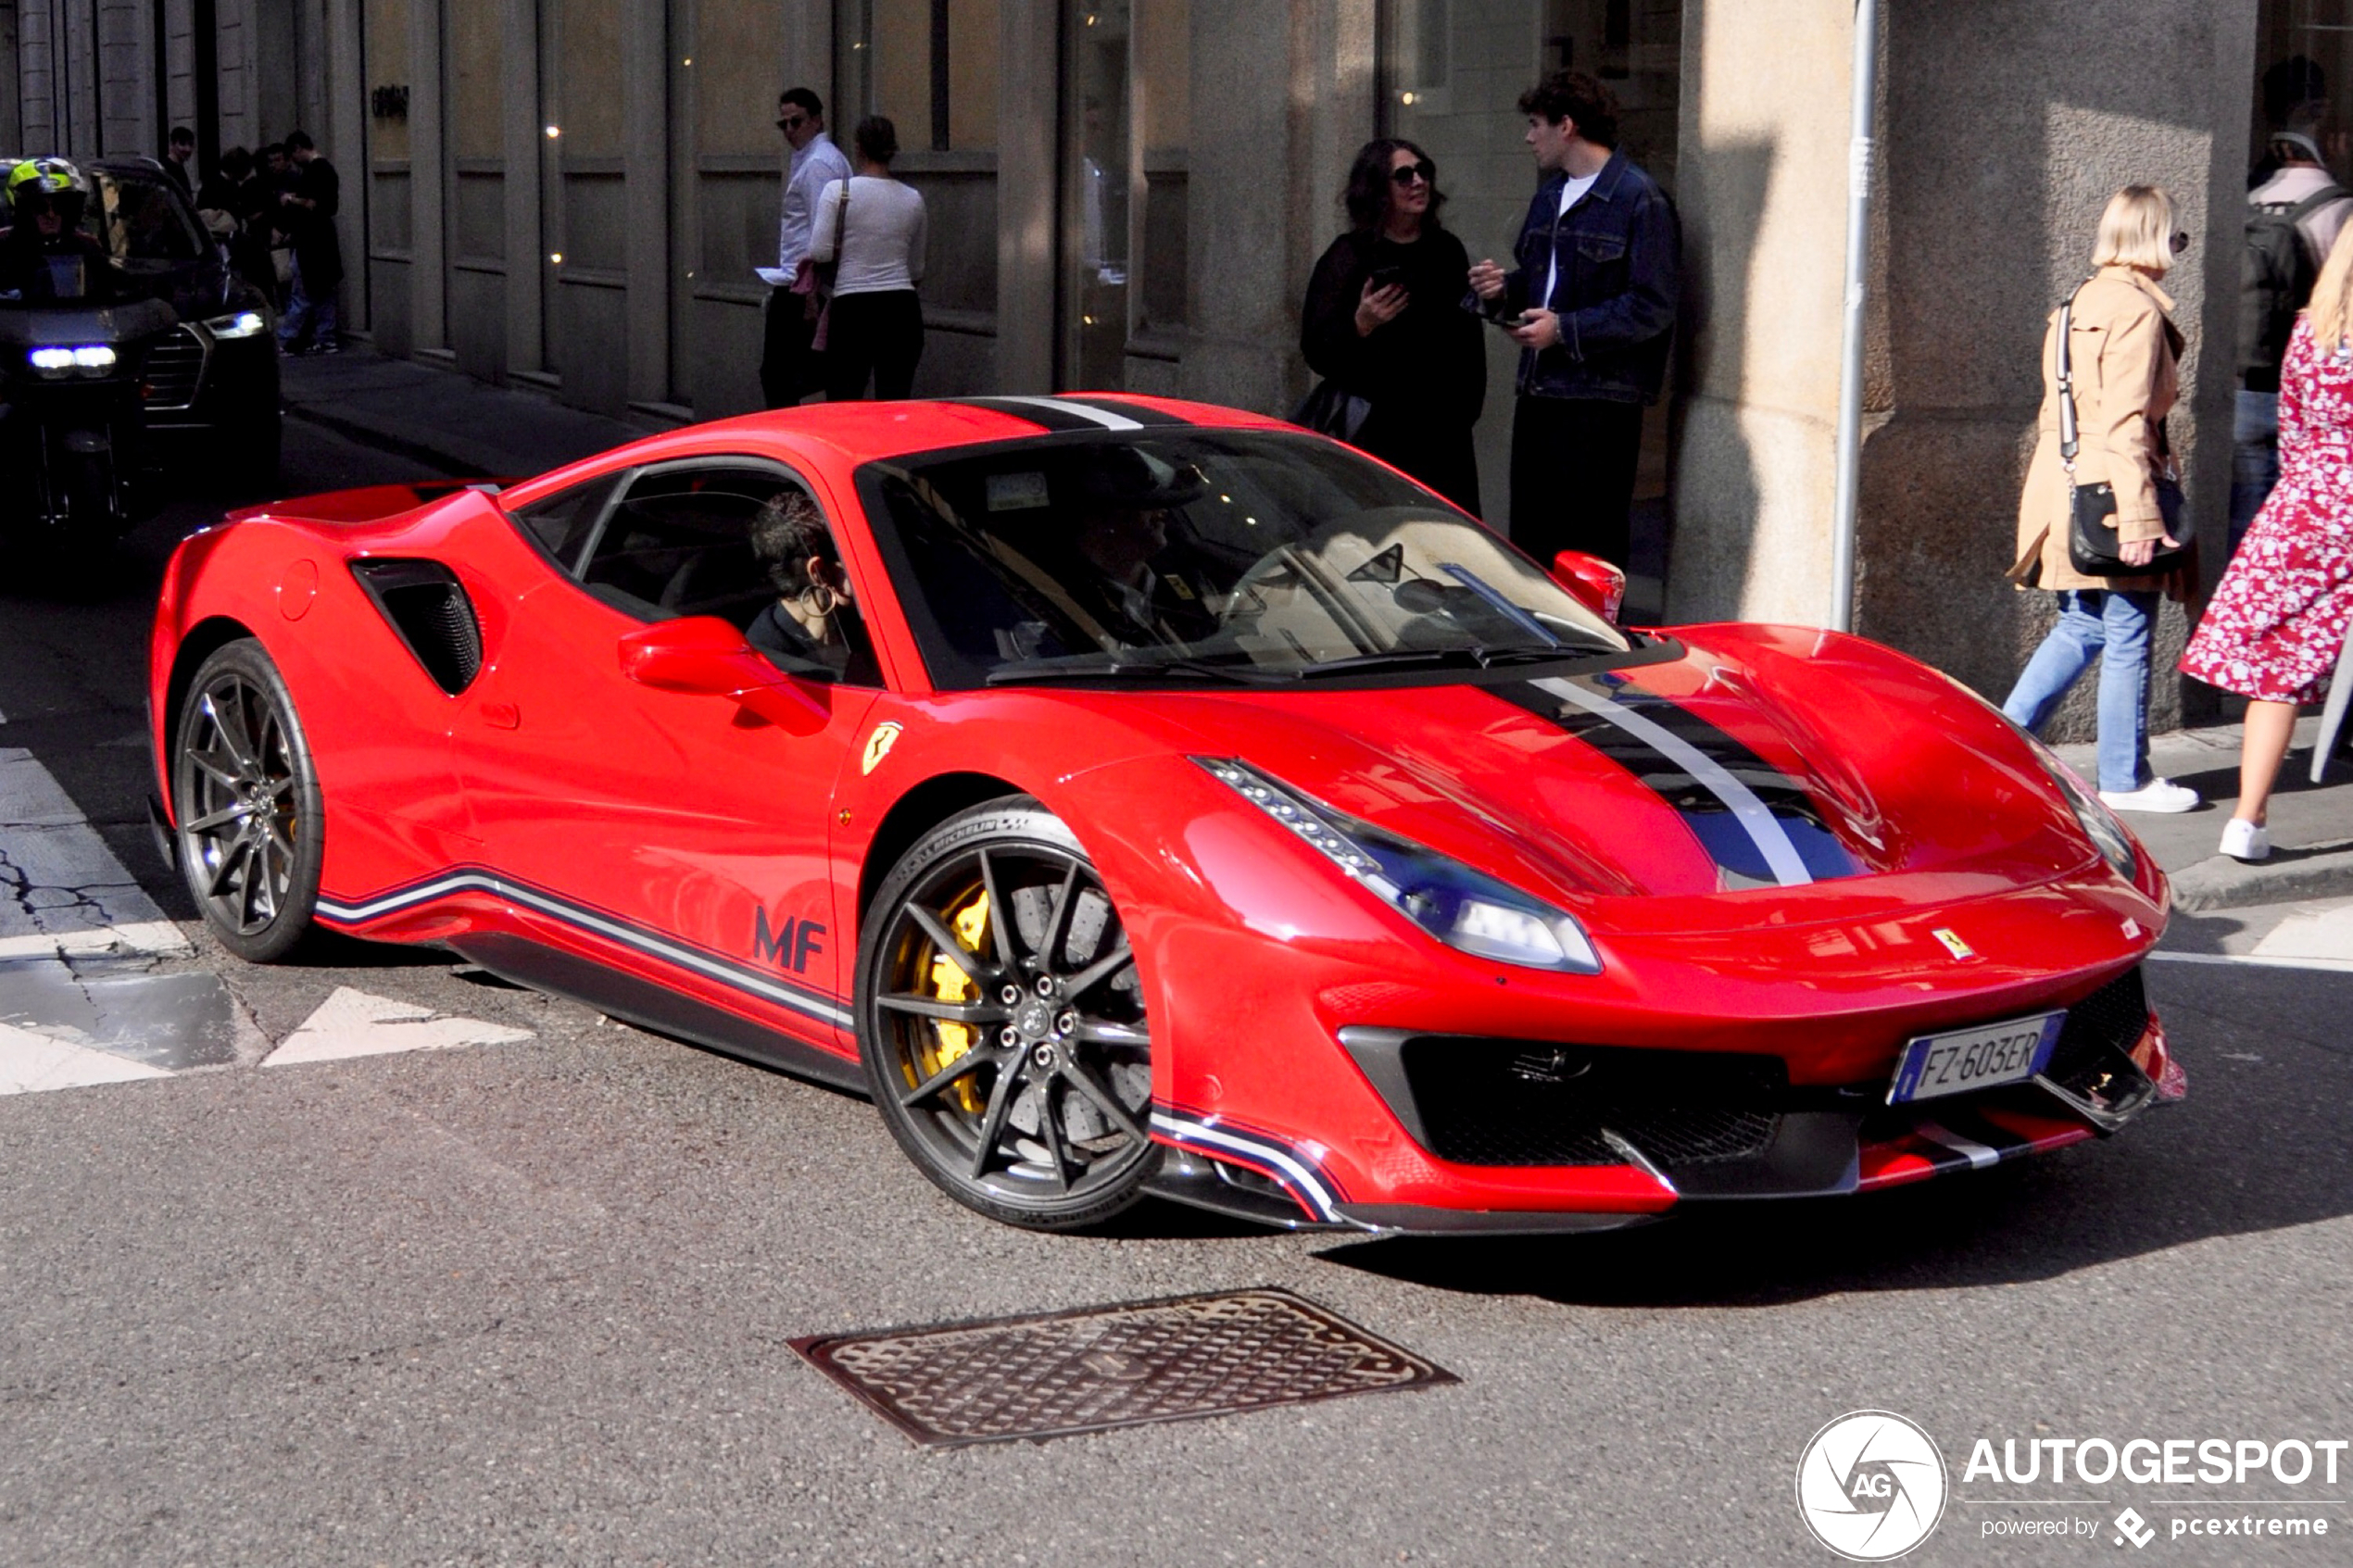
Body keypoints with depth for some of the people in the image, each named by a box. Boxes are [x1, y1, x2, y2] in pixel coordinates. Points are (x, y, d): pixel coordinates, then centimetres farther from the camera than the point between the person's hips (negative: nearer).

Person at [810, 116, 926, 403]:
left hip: (853, 307, -3)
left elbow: (820, 253, -10)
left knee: (842, 403, 0)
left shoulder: (838, 190, -4)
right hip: (902, 309, 3)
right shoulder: (912, 199, 7)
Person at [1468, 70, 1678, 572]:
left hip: (1599, 400, -8)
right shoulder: (1550, 196, 17)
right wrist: (1504, 290, 5)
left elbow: (1652, 307, -15)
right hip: (1538, 393, 8)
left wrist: (1565, 328, -17)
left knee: (1588, 548, -4)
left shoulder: (1640, 200, -10)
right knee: (1529, 538, 10)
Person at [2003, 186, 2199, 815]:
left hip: (2061, 489, 8)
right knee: (2127, 638, 2)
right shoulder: (2138, 310, -14)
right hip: (2107, 496, -8)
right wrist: (2138, 518, -22)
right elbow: (2126, 424, -20)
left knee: (2081, 628, 17)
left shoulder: (2080, 302, 13)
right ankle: (2125, 778, 10)